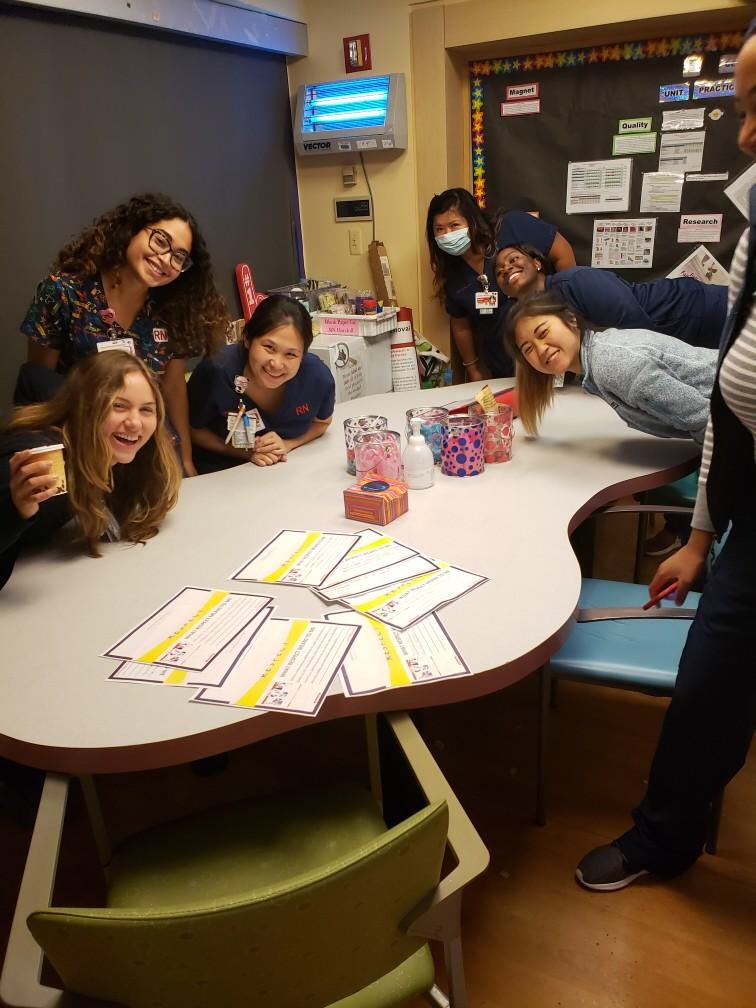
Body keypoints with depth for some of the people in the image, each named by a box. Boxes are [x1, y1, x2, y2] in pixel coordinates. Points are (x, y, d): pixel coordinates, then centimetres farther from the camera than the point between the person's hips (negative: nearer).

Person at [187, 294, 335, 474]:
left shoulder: (318, 377, -20)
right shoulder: (216, 372, -26)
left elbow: (321, 422, 4)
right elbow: (194, 430, -7)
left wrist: (287, 445, -13)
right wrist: (247, 452, -16)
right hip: (220, 473, -1)